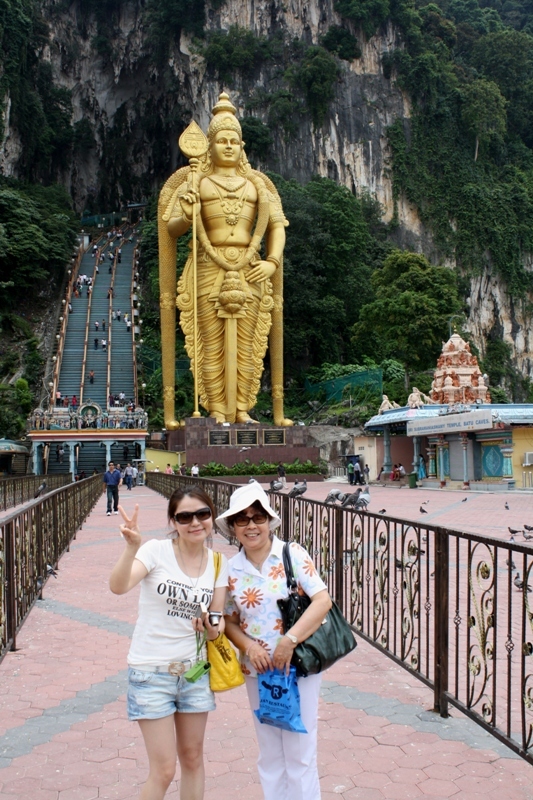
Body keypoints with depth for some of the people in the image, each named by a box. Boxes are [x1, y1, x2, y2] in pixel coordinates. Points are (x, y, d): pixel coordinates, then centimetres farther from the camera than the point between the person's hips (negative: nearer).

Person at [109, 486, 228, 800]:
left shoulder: (218, 563, -2)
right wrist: (132, 547, -48)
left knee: (193, 758, 18)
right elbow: (118, 586, -31)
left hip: (194, 670, 4)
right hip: (152, 671, -4)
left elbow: (217, 617, 1)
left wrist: (213, 629, -22)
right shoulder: (157, 551, -15)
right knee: (164, 770, 0)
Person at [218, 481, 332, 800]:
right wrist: (249, 646, -12)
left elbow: (322, 601, -16)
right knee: (270, 755, 15)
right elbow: (230, 621, 7)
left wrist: (289, 641, -23)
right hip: (257, 670, 4)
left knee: (300, 754, 4)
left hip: (299, 666, -3)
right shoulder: (232, 569, 0)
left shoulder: (292, 554, -10)